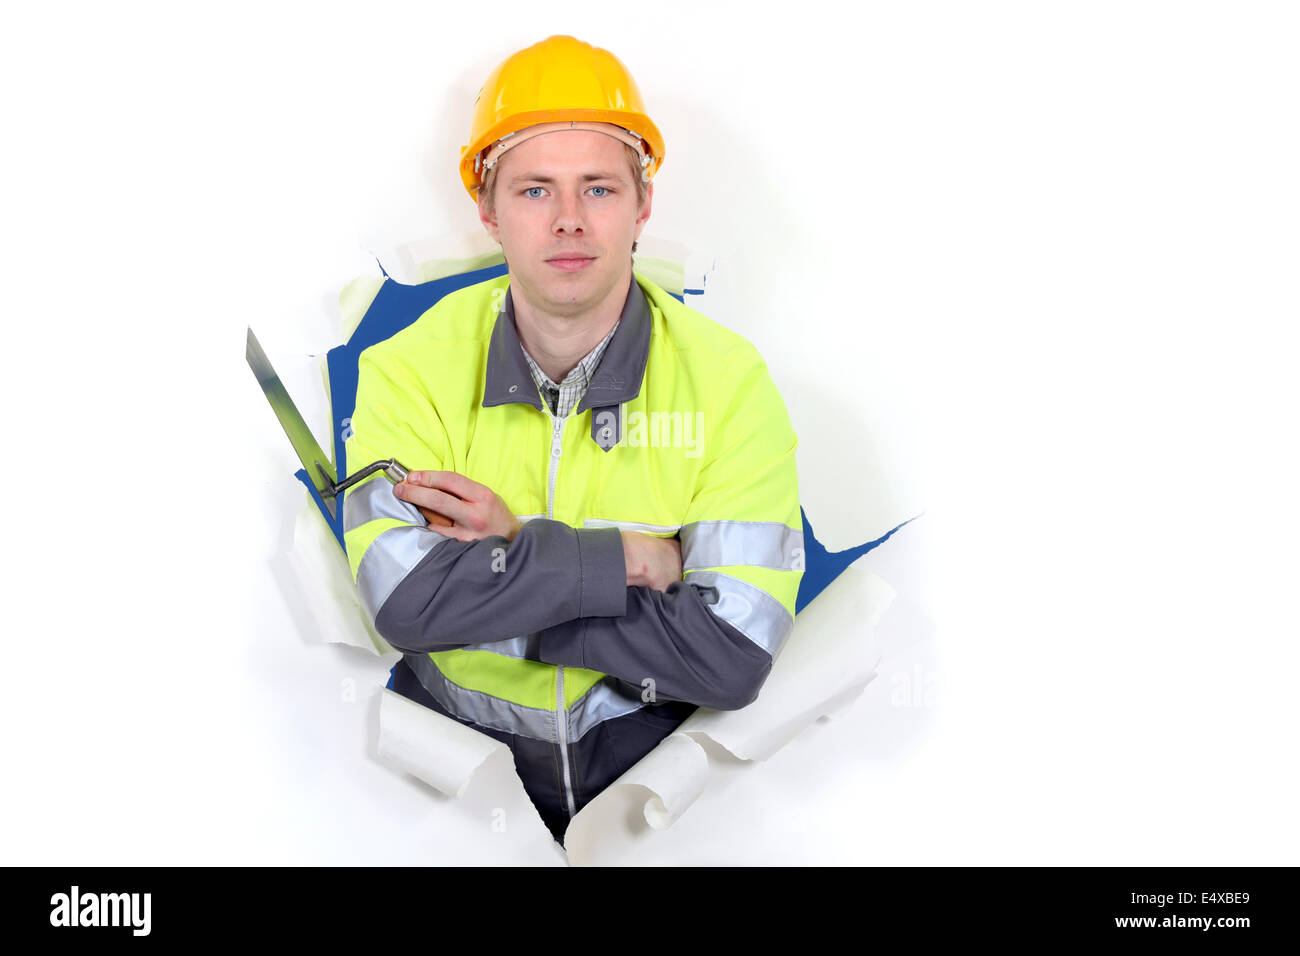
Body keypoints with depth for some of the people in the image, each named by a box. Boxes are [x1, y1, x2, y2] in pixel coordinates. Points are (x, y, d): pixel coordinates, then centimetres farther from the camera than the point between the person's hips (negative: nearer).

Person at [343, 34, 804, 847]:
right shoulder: (410, 370, -5)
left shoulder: (729, 380, -9)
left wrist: (491, 571, -17)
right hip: (455, 759, 1)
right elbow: (403, 598, -19)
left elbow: (734, 657, -17)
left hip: (660, 758, 0)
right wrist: (625, 557, -19)